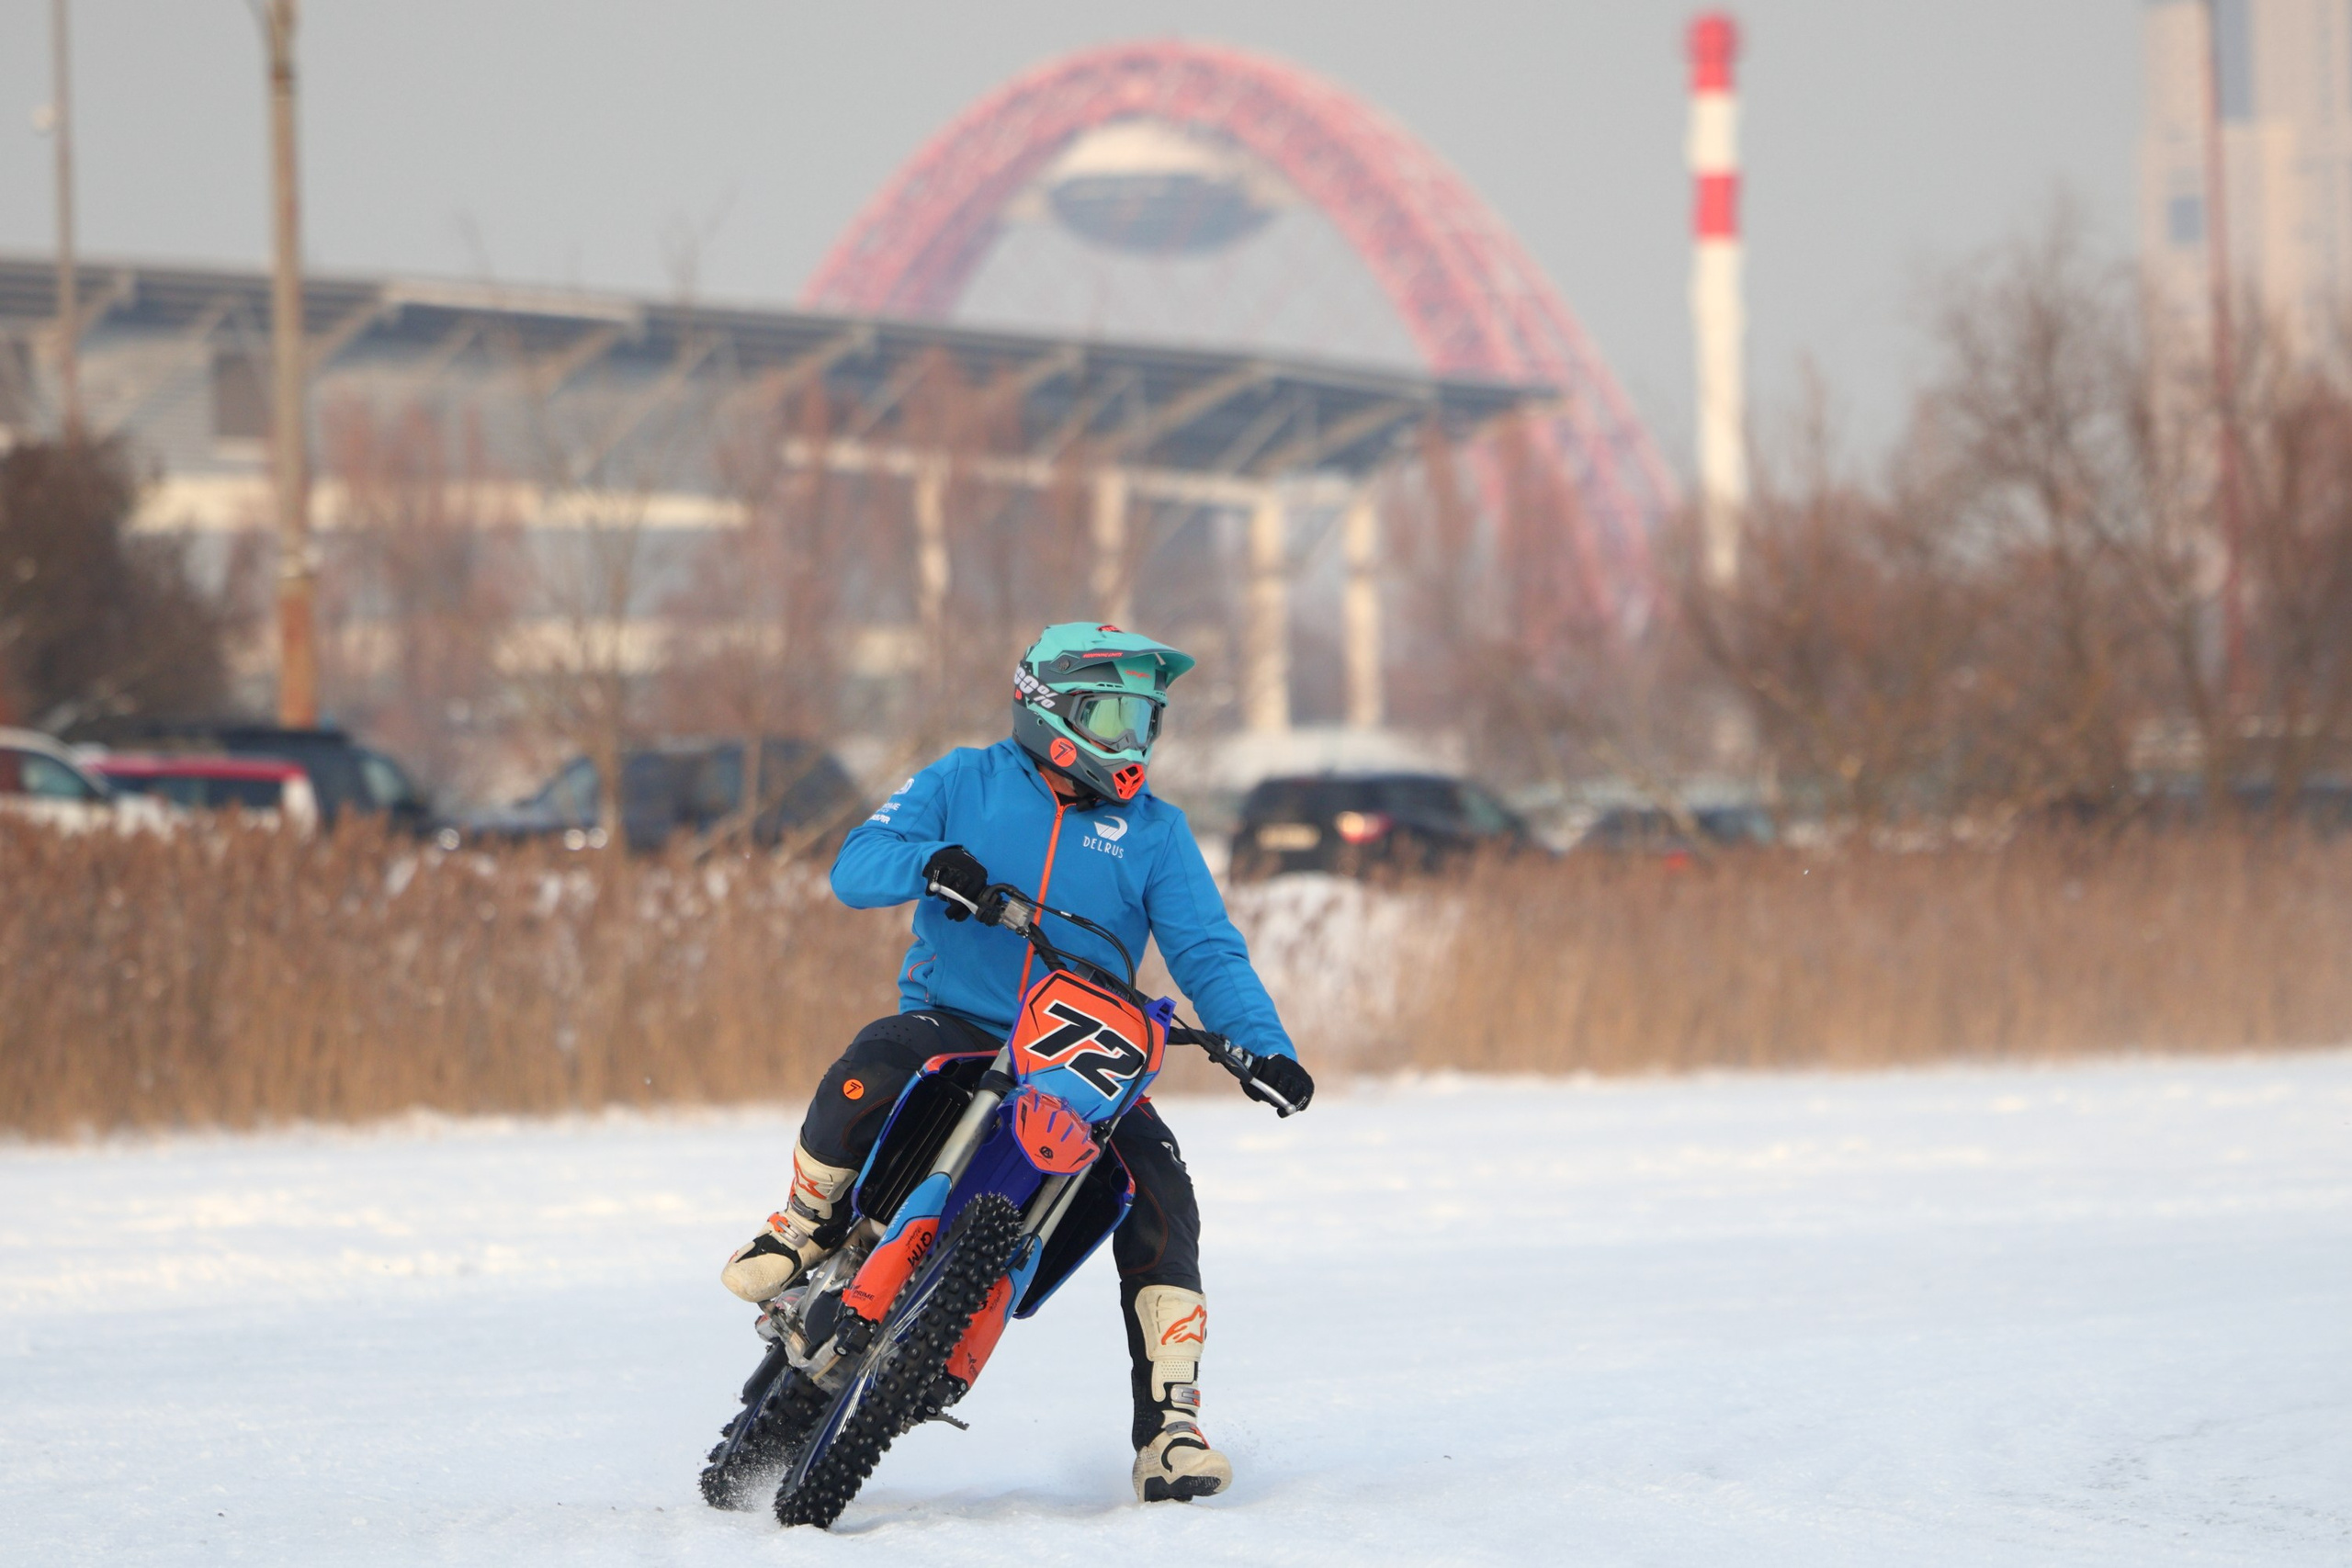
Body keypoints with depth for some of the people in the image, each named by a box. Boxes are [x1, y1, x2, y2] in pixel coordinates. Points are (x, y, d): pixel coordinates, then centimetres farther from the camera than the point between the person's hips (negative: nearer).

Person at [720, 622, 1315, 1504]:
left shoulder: (1153, 831, 10)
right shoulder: (964, 784, 6)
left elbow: (1207, 953, 3)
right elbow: (856, 865, -4)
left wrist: (1265, 1049, -14)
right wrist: (930, 862, -27)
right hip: (951, 1023, -2)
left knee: (1160, 1195, -20)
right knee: (859, 1082, -35)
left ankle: (1170, 1430, -18)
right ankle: (805, 1230, -5)